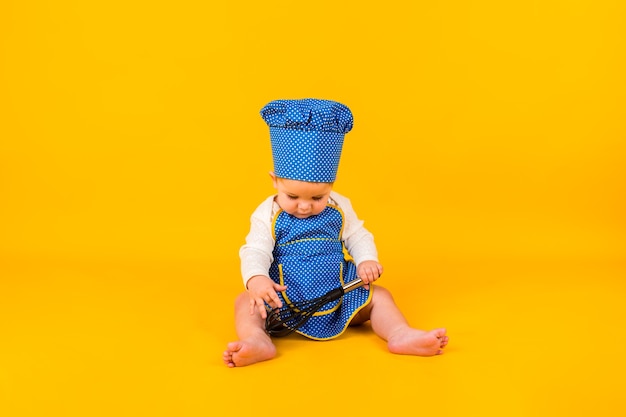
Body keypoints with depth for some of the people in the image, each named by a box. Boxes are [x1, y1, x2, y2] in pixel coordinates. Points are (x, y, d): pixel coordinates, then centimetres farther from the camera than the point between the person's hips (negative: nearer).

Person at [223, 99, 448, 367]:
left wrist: (367, 261, -15)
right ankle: (257, 341, -48)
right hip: (283, 299, -2)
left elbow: (358, 237, 9)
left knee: (378, 295, -12)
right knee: (246, 302, -24)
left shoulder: (339, 209, 2)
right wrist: (256, 279, -38)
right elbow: (255, 252, -15)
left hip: (340, 295, 2)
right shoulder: (268, 214, -6)